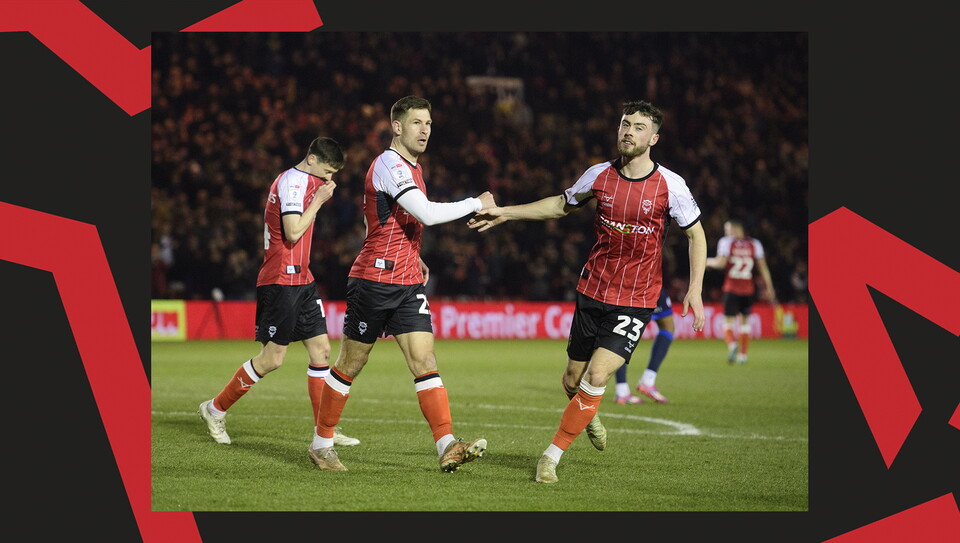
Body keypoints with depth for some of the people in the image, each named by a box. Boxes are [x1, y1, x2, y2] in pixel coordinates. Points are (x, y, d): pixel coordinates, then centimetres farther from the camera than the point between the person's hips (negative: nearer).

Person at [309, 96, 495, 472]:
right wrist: (477, 204, -16)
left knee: (424, 360, -6)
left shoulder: (413, 168, 16)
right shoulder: (389, 165, -14)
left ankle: (447, 446, -17)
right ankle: (322, 442, 18)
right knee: (351, 364, 4)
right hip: (374, 281, -8)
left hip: (408, 284, 8)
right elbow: (428, 214, -26)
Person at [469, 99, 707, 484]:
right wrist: (505, 213, 14)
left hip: (636, 301, -3)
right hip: (592, 291, 3)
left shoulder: (670, 185, -10)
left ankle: (552, 455, -5)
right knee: (572, 380, 8)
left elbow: (696, 235, 2)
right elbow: (563, 204, 17)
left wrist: (695, 290, -7)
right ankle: (589, 417, 45)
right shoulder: (600, 175, -1)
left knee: (597, 376, -17)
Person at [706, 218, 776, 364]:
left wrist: (708, 262, 9)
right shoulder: (754, 244, 8)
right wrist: (769, 287, 9)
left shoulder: (726, 242, -1)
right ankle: (742, 354, 16)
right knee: (745, 321, 17)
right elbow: (762, 267, 5)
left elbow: (721, 262, -11)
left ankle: (732, 344, -27)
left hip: (731, 290, -3)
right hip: (749, 290, 3)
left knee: (728, 321, 2)